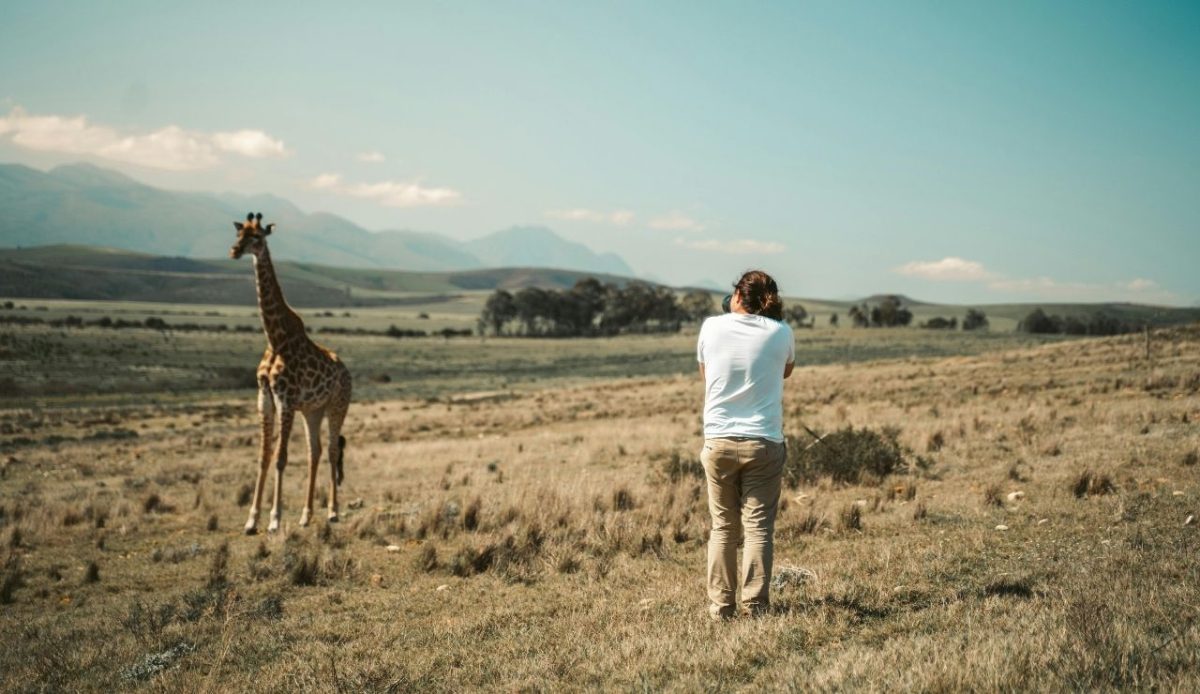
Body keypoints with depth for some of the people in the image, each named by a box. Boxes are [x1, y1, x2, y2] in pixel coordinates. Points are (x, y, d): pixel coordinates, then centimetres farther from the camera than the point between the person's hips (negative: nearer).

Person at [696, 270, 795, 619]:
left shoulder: (712, 327, 1)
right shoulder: (780, 333, -1)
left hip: (719, 442, 1)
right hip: (764, 442, -1)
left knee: (723, 526, 10)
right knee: (758, 527, 3)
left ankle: (720, 604, 11)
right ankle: (755, 603, 1)